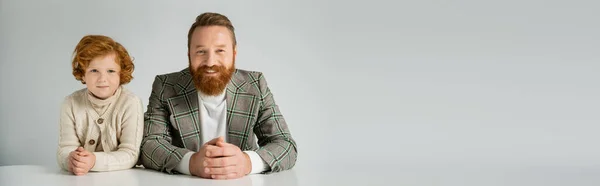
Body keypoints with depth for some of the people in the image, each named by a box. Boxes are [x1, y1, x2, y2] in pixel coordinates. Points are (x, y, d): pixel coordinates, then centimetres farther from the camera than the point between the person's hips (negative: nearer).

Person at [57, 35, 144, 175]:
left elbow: (130, 154, -12)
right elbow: (65, 148, -4)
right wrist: (70, 159, -26)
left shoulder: (131, 104, -7)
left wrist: (95, 161, -27)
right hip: (82, 180, 2)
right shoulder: (71, 104, 2)